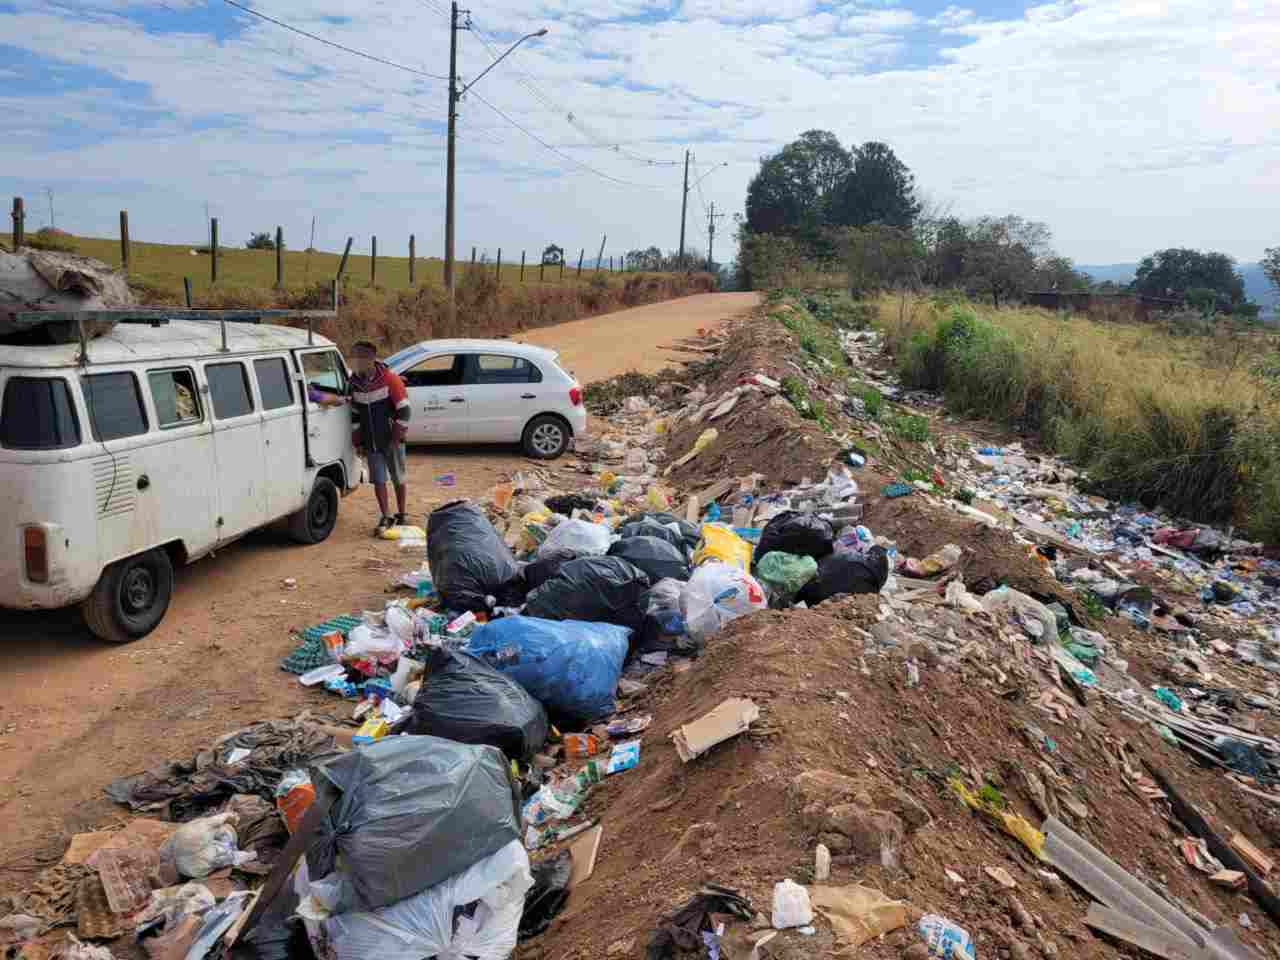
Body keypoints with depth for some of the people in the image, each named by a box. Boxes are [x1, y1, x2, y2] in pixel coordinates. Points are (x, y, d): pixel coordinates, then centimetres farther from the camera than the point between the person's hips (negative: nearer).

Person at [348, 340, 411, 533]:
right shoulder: (356, 383, 4)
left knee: (398, 479, 7)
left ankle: (400, 515, 22)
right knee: (378, 480, 2)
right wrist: (358, 442, 12)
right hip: (371, 443, 4)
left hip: (391, 441, -4)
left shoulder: (390, 379, -12)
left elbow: (403, 410, -12)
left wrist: (397, 437, -14)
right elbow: (355, 415, 14)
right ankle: (386, 518, 9)